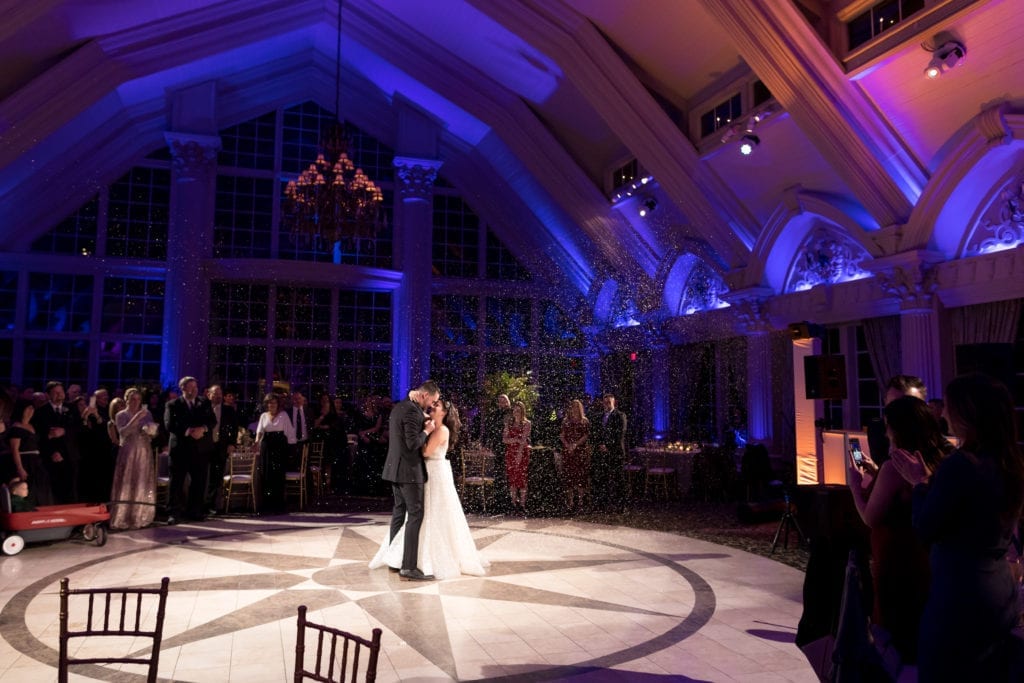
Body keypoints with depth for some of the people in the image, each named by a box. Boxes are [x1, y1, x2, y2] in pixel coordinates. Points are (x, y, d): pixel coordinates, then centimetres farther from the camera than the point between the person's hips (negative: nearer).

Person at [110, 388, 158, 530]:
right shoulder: (121, 415, 2)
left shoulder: (147, 414, 10)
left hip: (144, 453, 3)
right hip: (128, 453, -3)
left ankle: (141, 517, 10)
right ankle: (123, 518, -1)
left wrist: (151, 431, -13)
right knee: (126, 485, -5)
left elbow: (154, 432, 10)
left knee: (143, 486, 3)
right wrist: (136, 418, -19)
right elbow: (123, 432, -13)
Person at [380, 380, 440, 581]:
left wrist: (422, 420, 13)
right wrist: (427, 430, -8)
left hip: (395, 468, 10)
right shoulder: (412, 410, -19)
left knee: (399, 512, 17)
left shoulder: (398, 407, 12)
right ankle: (409, 567, -9)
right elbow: (413, 444, -23)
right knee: (415, 515, -7)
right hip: (409, 470, -10)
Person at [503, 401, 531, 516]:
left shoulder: (527, 424, 2)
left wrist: (519, 454, -16)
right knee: (511, 478, -1)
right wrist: (515, 439, -12)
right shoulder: (509, 423, 12)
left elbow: (524, 439, -8)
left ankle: (522, 505, -5)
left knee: (522, 478, -7)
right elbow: (504, 439, 4)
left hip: (522, 452, -3)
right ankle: (514, 504, 4)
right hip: (510, 452, 3)